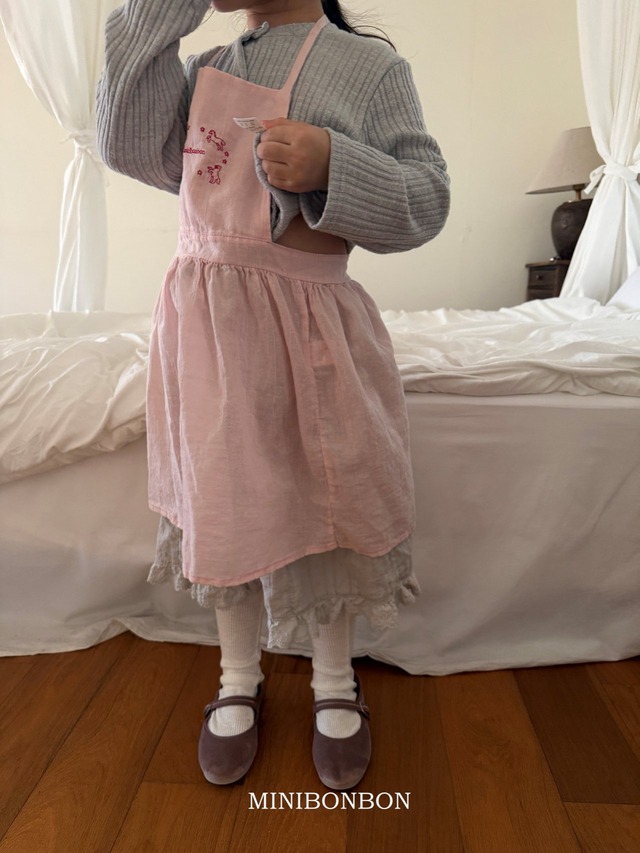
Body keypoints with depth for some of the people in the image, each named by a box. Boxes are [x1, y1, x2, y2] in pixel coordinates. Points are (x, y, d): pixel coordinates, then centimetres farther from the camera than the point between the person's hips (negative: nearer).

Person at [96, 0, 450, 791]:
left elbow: (426, 200, -5)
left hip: (307, 323, -3)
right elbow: (128, 148, 2)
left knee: (322, 495, 4)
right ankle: (238, 681, 30)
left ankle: (335, 683, 29)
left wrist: (331, 167, -21)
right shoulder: (202, 70, 16)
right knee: (222, 499, 9)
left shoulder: (370, 64, 3)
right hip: (202, 316, 4)